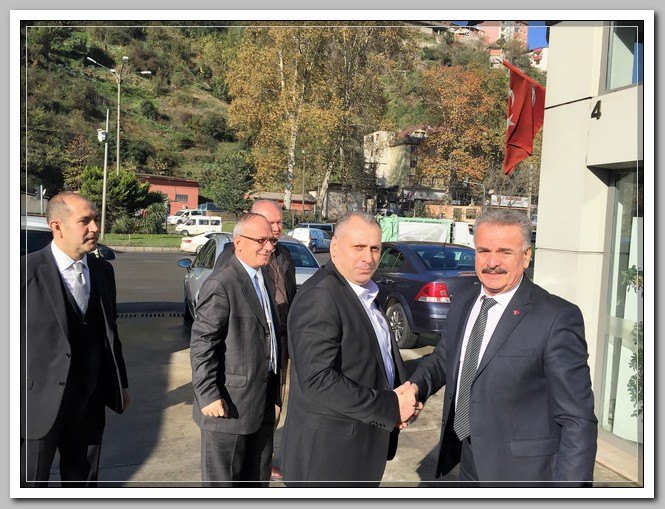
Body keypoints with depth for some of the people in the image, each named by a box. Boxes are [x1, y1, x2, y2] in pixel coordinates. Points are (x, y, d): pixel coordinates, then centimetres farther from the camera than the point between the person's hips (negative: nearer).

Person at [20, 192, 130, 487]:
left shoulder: (103, 271, 4)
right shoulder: (27, 271, -14)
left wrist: (120, 383, 15)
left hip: (90, 402, 5)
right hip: (39, 404, -5)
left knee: (84, 481, 20)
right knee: (31, 483, 13)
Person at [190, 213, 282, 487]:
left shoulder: (263, 277, 11)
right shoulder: (220, 284, -18)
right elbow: (202, 344, -20)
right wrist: (208, 395, -22)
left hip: (263, 402, 9)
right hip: (229, 403, -8)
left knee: (257, 479, 22)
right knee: (223, 480, 10)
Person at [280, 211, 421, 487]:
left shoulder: (366, 292, 9)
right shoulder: (319, 297, -21)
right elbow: (316, 379, -27)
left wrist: (402, 397, 0)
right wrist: (389, 407, -21)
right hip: (329, 450, -9)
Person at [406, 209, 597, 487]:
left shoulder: (557, 318, -20)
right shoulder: (462, 303, 2)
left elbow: (577, 419, -18)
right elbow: (443, 358, 14)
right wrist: (416, 386, -6)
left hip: (521, 471, -6)